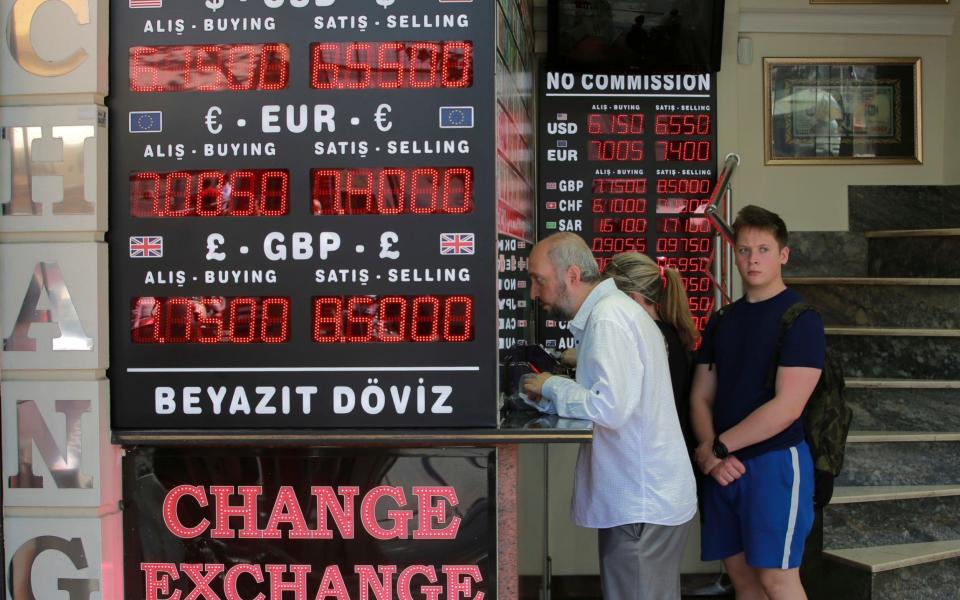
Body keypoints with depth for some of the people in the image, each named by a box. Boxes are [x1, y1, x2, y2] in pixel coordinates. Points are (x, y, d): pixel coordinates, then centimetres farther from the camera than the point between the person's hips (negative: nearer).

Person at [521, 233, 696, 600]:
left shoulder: (608, 318, -18)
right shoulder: (610, 310, 13)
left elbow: (610, 408, -27)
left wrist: (552, 386, -13)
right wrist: (546, 398, 2)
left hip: (642, 503, -10)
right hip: (644, 496, 10)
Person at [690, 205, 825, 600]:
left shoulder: (800, 319, -8)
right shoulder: (722, 322, 12)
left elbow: (787, 407, -17)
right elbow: (701, 396, 10)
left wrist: (717, 446, -12)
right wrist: (710, 454, -8)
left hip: (775, 461, -6)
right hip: (724, 466, 6)